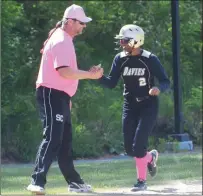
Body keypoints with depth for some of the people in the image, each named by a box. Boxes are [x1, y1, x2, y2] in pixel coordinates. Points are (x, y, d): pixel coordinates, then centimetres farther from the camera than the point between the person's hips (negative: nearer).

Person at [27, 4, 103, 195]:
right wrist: (90, 75, -22)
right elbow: (64, 71, -27)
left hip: (60, 96, 11)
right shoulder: (61, 41, -15)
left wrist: (66, 98, 24)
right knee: (52, 139, -17)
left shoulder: (64, 39, 18)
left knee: (65, 140, 15)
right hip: (52, 95, -11)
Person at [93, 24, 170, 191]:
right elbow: (112, 83, -2)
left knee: (138, 145, -14)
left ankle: (142, 181, 2)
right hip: (130, 105, 5)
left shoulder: (150, 59, -14)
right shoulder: (120, 59, -2)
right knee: (130, 149, 4)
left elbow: (166, 82, -12)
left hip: (148, 105, -5)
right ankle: (150, 157, 36)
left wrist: (158, 88, -34)